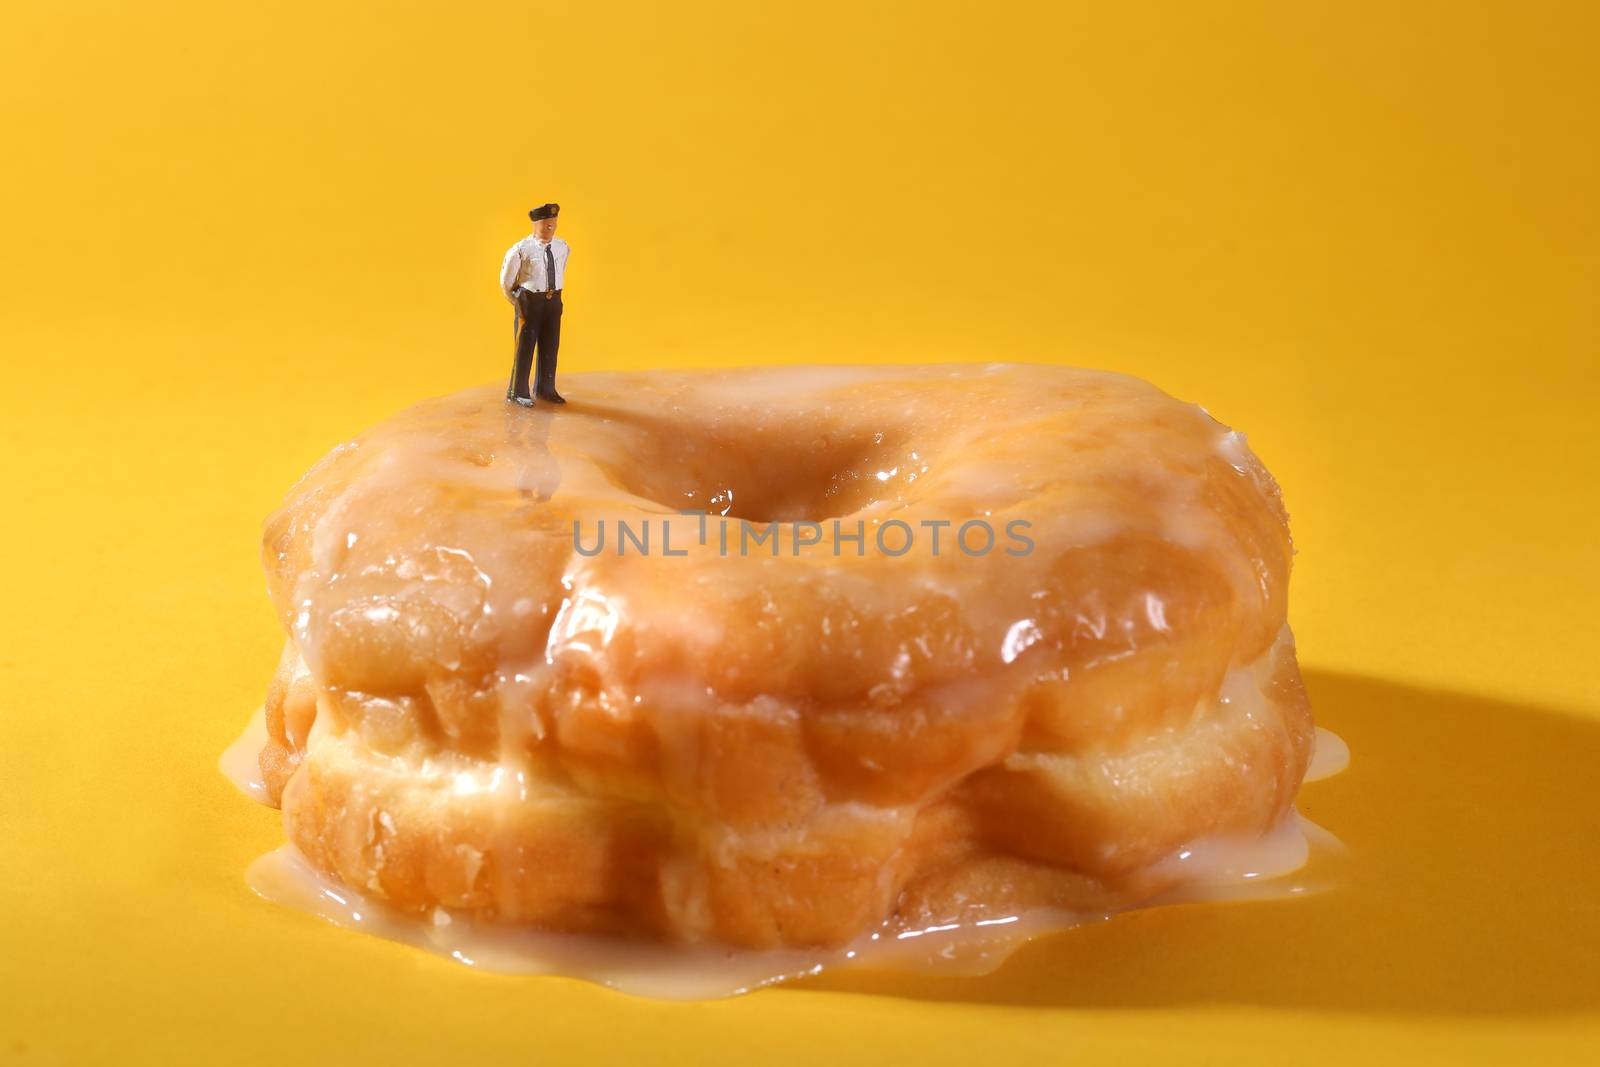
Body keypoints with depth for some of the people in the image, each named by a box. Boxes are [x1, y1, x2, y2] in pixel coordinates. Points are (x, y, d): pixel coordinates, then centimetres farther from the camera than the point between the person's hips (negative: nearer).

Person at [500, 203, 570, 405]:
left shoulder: (562, 247, 1)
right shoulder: (521, 250, -15)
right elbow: (506, 281, -2)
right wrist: (517, 304, 6)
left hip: (554, 301, 5)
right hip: (529, 300, -5)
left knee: (550, 346, 13)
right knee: (525, 346, 2)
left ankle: (545, 389, 28)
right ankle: (517, 392, 13)